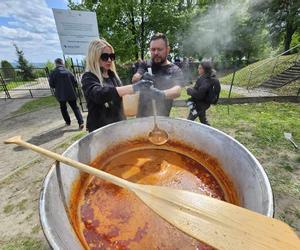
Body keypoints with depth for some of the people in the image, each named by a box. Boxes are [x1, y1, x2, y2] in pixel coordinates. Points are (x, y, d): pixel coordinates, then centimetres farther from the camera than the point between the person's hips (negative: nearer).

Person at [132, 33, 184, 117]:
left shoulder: (175, 70, -7)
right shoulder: (145, 65, 3)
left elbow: (177, 91, -24)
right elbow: (134, 79, -12)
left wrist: (162, 94, -44)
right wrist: (142, 78, -34)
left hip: (162, 118, -2)